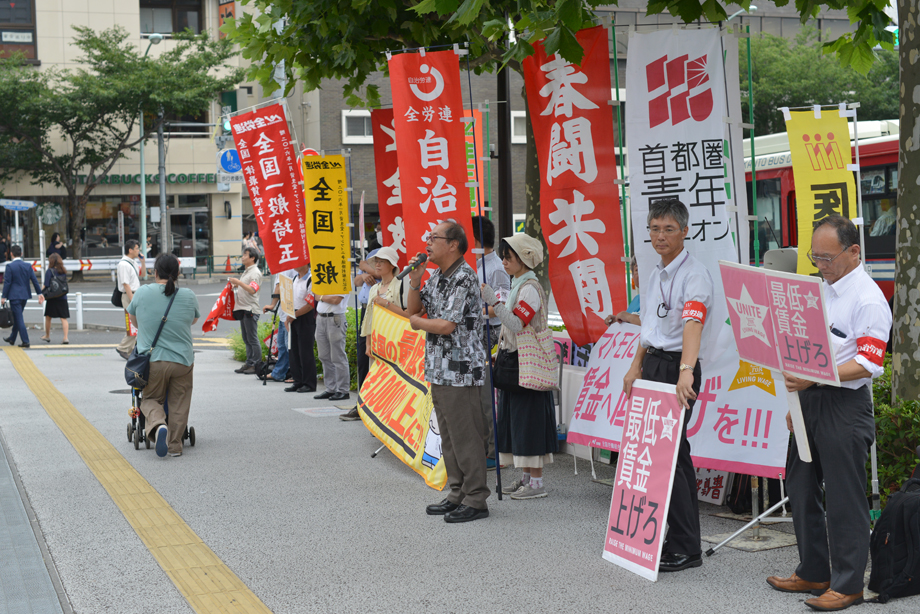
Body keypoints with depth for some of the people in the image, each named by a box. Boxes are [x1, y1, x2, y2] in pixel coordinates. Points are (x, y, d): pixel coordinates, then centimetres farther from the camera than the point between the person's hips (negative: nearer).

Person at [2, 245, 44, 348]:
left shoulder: (10, 266, -12)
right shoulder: (27, 266, 3)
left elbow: (7, 282, -11)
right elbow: (35, 280, 4)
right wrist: (39, 294, 10)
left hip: (14, 296, -6)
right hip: (25, 295, 6)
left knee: (19, 318, -3)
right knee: (17, 317, 19)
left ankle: (25, 341, -7)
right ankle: (12, 338, 31)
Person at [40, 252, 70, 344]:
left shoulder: (49, 271, -9)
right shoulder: (63, 272, 5)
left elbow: (46, 286, -12)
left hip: (52, 298, -4)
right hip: (63, 298, 4)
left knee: (48, 317, 13)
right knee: (64, 318, 1)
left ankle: (47, 336, 25)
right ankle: (66, 337, -9)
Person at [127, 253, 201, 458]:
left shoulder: (142, 293, -3)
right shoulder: (189, 296, 0)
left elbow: (133, 320, 15)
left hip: (152, 360, 0)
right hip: (182, 360, 0)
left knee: (150, 399, 15)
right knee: (178, 405, 13)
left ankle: (158, 424, -13)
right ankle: (175, 445, 13)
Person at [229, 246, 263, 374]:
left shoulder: (255, 272, -11)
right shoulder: (246, 271, 20)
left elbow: (252, 290, -23)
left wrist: (238, 282, -23)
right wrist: (235, 285, 13)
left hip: (251, 309, -10)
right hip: (243, 309, 10)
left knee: (253, 339, -7)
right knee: (246, 339, 11)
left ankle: (257, 365, -5)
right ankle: (249, 363, 15)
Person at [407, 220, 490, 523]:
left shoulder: (464, 278, -16)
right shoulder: (437, 278, 13)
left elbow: (446, 325, -21)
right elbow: (414, 309, 18)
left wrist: (417, 322, -4)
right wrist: (414, 280, 3)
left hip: (460, 370, -10)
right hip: (438, 370, 10)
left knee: (465, 437, -5)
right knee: (448, 438, 15)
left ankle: (475, 500, 2)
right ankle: (457, 494, 23)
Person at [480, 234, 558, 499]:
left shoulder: (530, 288, -16)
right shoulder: (517, 285, 15)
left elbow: (517, 324, -27)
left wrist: (494, 302, -31)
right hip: (513, 361, 10)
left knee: (528, 416, -6)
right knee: (516, 417, 12)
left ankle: (536, 482, -1)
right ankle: (526, 476, 21)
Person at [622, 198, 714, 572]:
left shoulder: (694, 275, -15)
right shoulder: (656, 275, 14)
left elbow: (693, 323, -31)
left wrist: (685, 372, -45)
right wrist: (636, 367, 20)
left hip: (677, 367, -9)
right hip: (652, 364, 9)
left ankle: (685, 549, -4)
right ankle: (682, 539, 19)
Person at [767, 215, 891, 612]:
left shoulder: (868, 299, -13)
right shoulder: (820, 289, 14)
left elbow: (869, 363, -20)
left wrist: (812, 378, -26)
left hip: (845, 405, -9)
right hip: (810, 400, 9)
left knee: (844, 499, -2)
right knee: (802, 489, 15)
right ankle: (813, 573, 27)